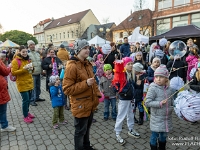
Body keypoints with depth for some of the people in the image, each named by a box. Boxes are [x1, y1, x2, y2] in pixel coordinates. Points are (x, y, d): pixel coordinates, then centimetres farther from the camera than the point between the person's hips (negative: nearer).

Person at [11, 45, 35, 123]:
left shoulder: (27, 59, 11)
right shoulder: (15, 61, -11)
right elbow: (13, 72, -15)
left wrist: (31, 69, -2)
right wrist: (23, 69, -25)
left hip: (29, 82, 7)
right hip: (22, 83, -7)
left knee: (29, 98, 15)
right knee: (25, 100, -4)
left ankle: (27, 112, 35)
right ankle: (25, 116, 12)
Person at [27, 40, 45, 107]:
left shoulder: (37, 54, 14)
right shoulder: (28, 54, -10)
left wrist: (41, 70, 18)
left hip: (38, 73, 7)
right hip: (32, 74, -7)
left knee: (38, 86, 17)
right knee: (33, 87, -3)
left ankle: (37, 97, 32)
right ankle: (32, 100, 9)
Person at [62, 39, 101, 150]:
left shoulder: (87, 64, 7)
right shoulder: (72, 66, -20)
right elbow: (67, 89, -22)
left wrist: (97, 93, 7)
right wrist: (86, 84, -28)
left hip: (90, 104, 9)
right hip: (81, 105, -8)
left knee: (87, 128, 27)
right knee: (80, 131, 12)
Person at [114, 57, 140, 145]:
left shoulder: (132, 74, 4)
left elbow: (133, 85, 12)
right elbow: (116, 88, -20)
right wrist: (125, 92, -23)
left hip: (131, 98, 8)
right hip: (124, 99, -7)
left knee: (130, 115, 21)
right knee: (121, 116, 2)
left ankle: (131, 130, 39)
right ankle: (117, 134, 17)